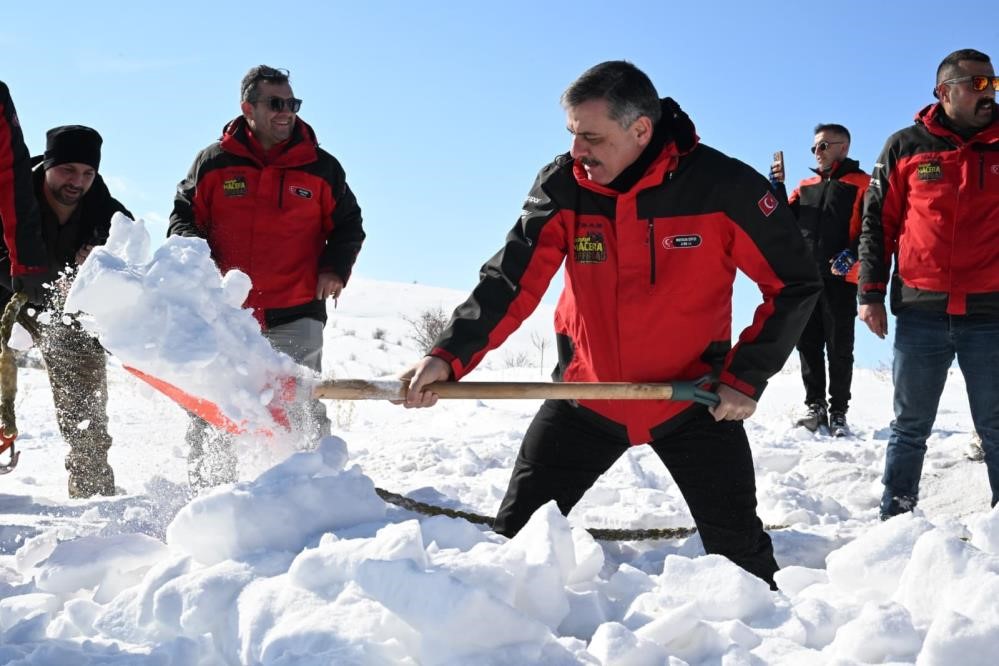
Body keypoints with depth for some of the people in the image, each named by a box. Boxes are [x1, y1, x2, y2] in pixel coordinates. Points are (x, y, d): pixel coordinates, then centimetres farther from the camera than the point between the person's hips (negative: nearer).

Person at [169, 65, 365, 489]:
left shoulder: (320, 167, 4)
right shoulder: (214, 163, 4)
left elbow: (348, 224, 12)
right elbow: (183, 216, 11)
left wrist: (336, 267, -5)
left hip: (296, 314, -1)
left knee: (301, 411, -1)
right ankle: (208, 490, 22)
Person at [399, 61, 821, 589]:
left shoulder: (725, 187, -18)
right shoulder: (563, 186, -11)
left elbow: (794, 285, -7)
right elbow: (510, 279, -14)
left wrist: (746, 377, -11)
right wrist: (449, 357, -28)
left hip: (692, 397, -2)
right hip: (586, 391, 2)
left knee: (739, 548, 5)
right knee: (516, 534, 5)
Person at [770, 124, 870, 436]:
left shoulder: (860, 184, 3)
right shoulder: (806, 186, 19)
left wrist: (851, 254, -23)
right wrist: (777, 187, 1)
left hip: (839, 279, -5)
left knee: (839, 349, 0)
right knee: (808, 345, 7)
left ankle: (838, 412, 7)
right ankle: (815, 406, 16)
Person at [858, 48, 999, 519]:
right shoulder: (906, 146, 4)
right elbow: (877, 224, 5)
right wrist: (870, 294, 0)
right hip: (921, 313, -1)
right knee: (910, 428, 9)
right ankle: (894, 522, 18)